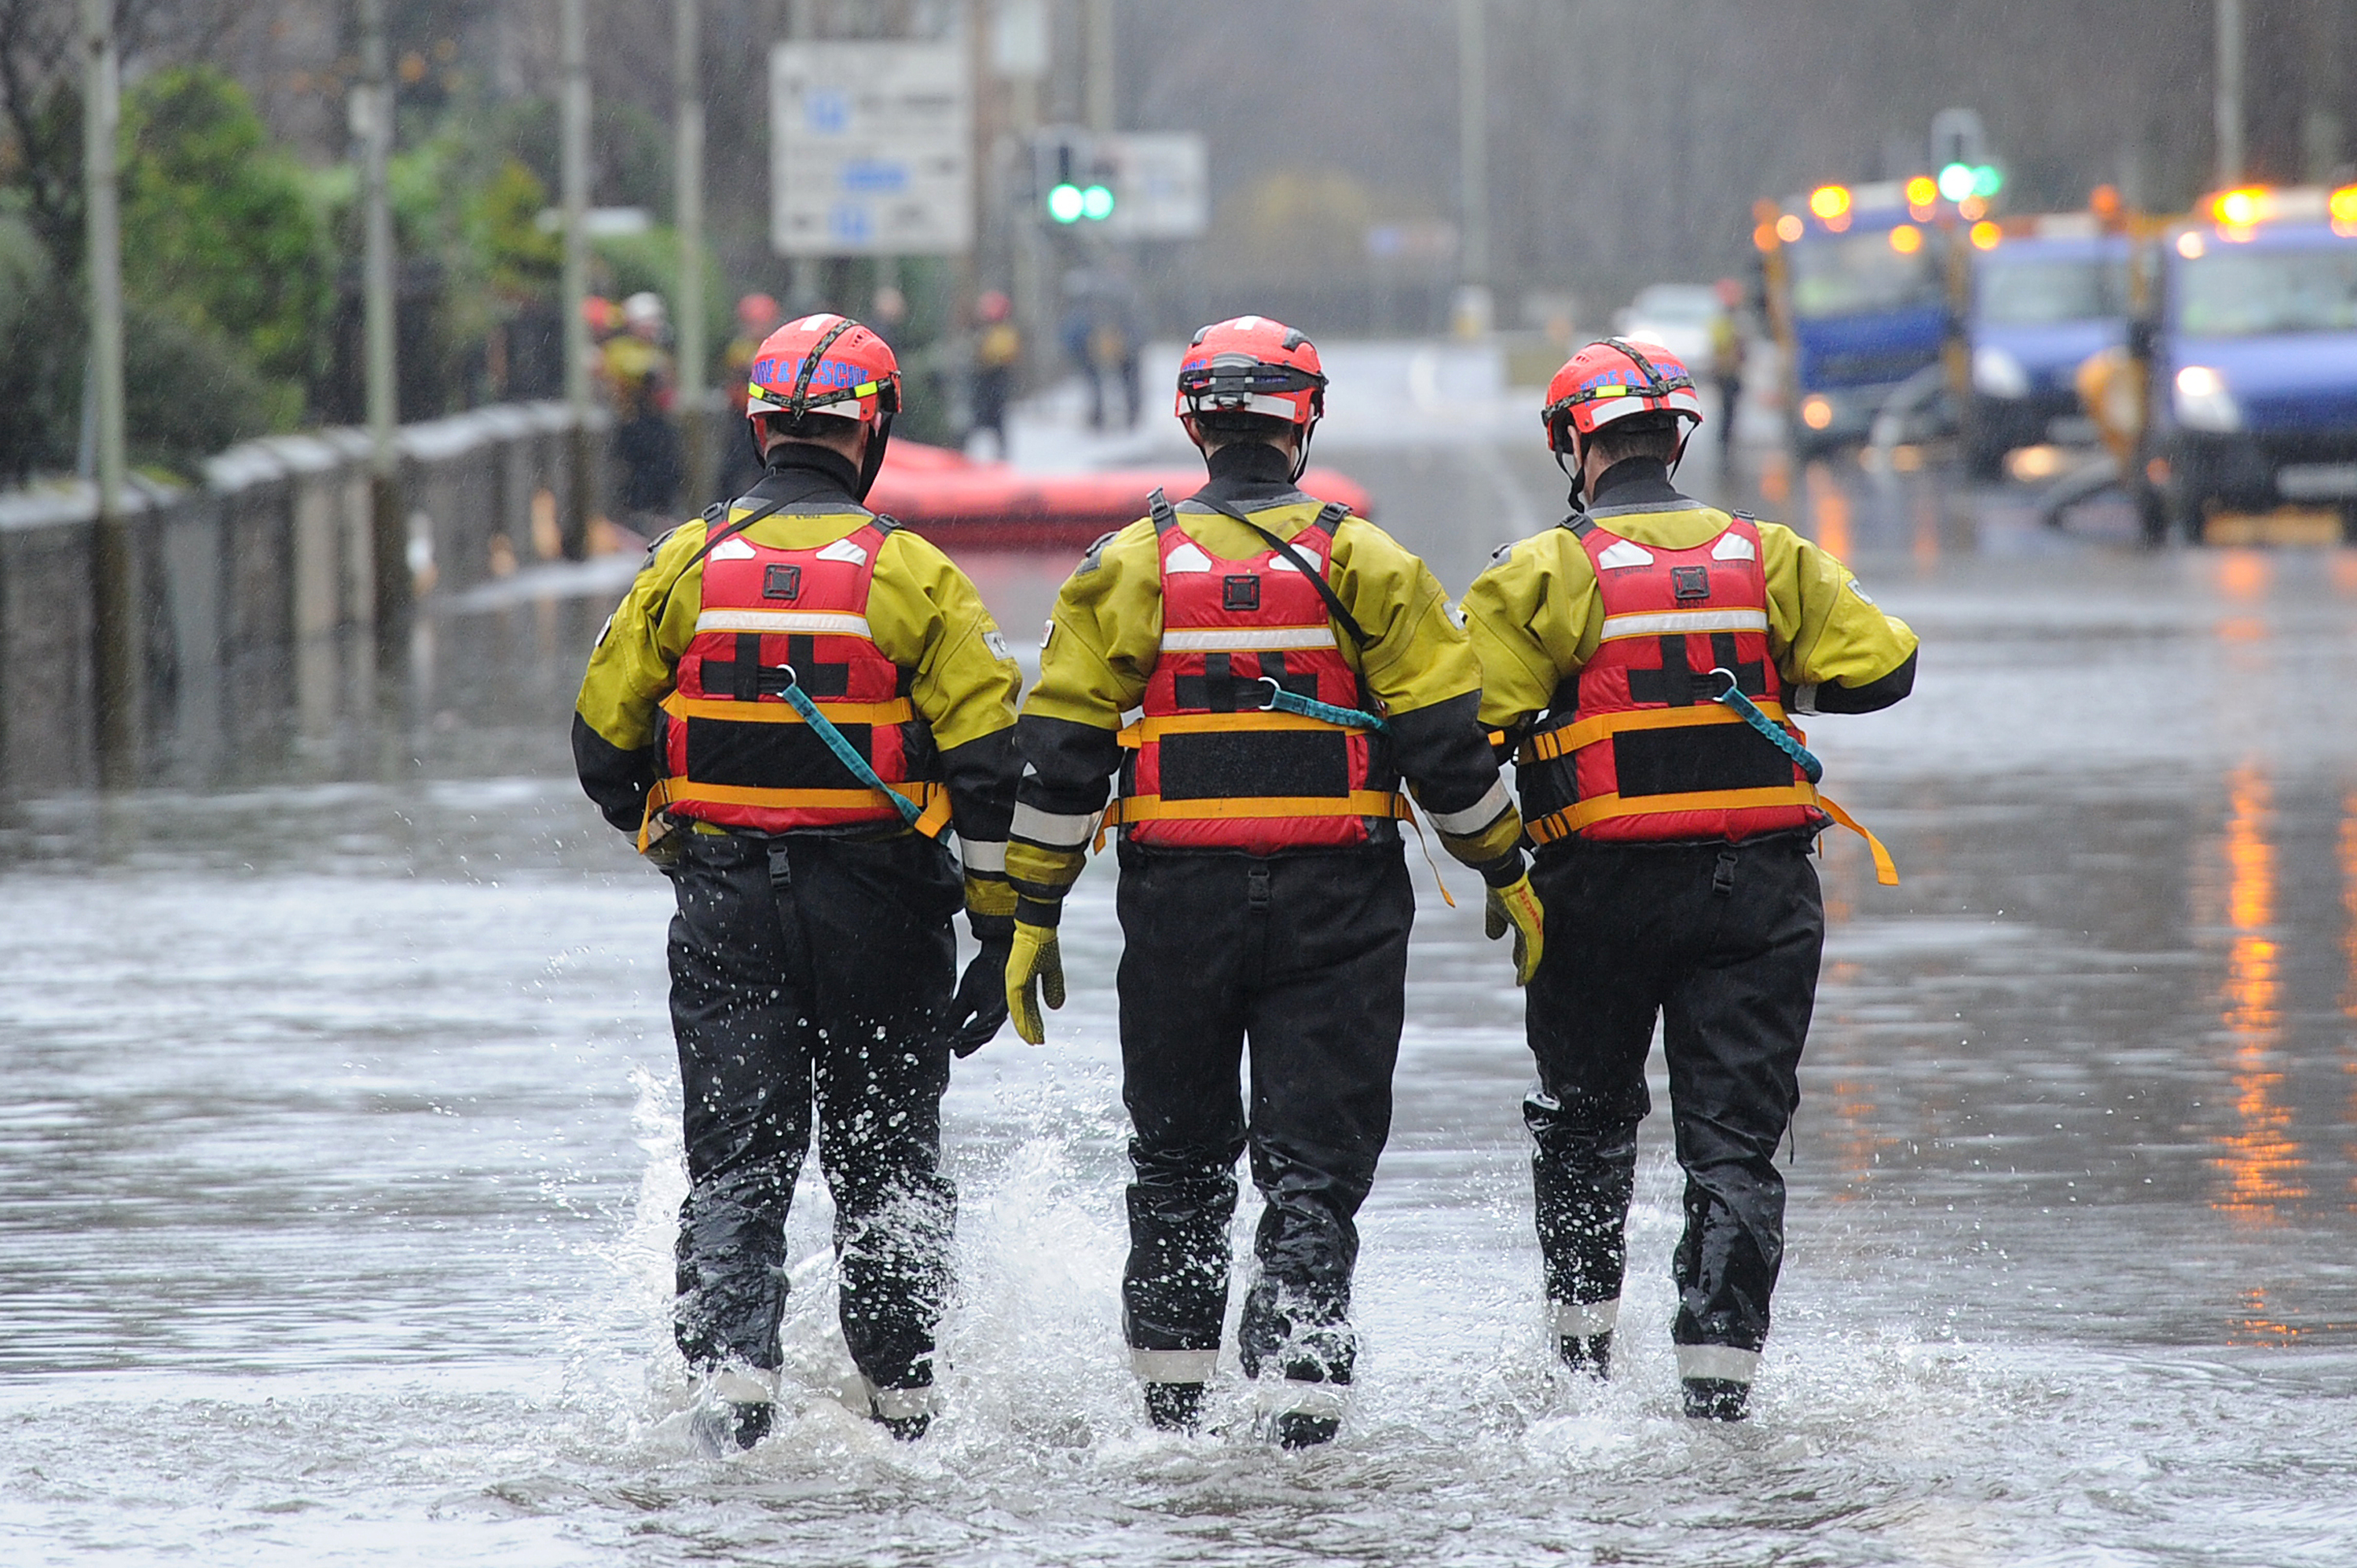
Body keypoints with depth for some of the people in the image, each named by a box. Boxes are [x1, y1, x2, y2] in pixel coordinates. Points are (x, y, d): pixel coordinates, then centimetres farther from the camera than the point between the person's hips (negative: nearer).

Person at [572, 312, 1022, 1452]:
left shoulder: (686, 565, -1)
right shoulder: (910, 574, -6)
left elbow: (603, 746, 4)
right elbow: (989, 762, -9)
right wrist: (1003, 933, -3)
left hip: (724, 904, 1)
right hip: (878, 908, -1)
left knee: (735, 1163, 2)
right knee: (885, 1161, 12)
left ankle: (730, 1373, -16)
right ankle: (901, 1400, 17)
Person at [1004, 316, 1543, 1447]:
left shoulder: (1129, 566, 1)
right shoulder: (1365, 564, -2)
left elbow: (1058, 751, -1)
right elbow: (1446, 739, -3)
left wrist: (1033, 915, 5)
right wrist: (1506, 875, 9)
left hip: (1178, 899, 1)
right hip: (1337, 906, -1)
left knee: (1177, 1160, 16)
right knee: (1315, 1163, 1)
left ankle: (1171, 1396, 21)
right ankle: (1298, 1402, -10)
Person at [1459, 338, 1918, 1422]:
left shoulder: (1546, 574, -6)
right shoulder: (1768, 558, 4)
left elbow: (1466, 719, -13)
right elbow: (1878, 669, 2)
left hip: (1605, 881, -2)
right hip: (1759, 884, 2)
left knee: (1585, 1116, 19)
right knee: (1735, 1137, 4)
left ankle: (1581, 1336, 21)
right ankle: (1716, 1371, -3)